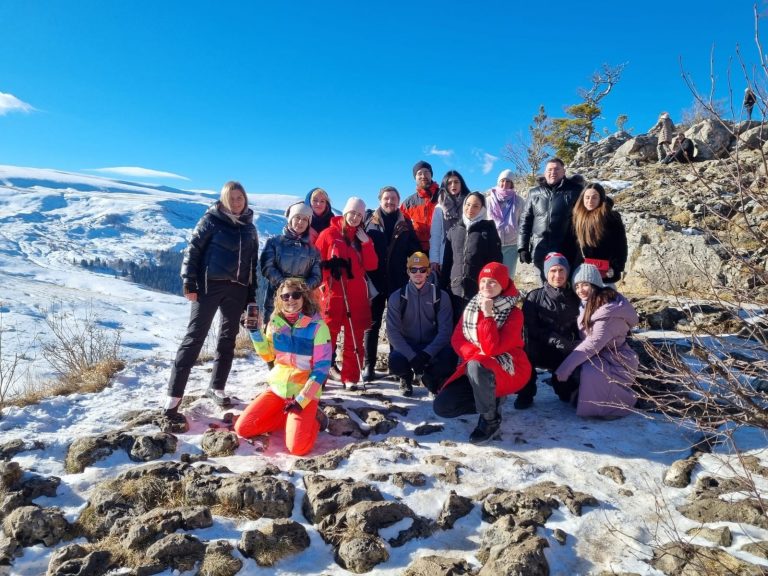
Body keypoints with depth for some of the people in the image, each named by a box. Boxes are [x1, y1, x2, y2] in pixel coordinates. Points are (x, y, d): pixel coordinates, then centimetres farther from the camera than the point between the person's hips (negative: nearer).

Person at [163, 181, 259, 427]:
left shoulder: (250, 228, 13)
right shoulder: (212, 219, -1)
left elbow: (253, 264, 16)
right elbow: (192, 250, -5)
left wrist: (252, 297, 12)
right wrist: (189, 283, -13)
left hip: (237, 289, 5)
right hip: (209, 285, -5)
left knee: (228, 339, 9)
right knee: (195, 337, -9)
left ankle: (216, 387, 24)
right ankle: (173, 399, -9)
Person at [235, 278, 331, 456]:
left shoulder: (317, 327, -14)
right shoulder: (275, 322, 1)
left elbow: (321, 368, -14)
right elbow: (267, 356, 8)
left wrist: (301, 400, -19)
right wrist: (255, 332, -8)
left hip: (305, 393, -5)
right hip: (277, 388, 5)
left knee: (297, 447, -23)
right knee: (242, 428, -6)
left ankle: (313, 418, 8)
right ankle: (292, 418, 10)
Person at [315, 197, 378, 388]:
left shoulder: (363, 237, 14)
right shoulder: (329, 234, 3)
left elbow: (371, 266, 4)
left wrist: (366, 243, -5)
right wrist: (330, 265, -17)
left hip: (357, 295, 4)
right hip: (332, 293, -4)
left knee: (355, 337, 5)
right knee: (328, 334, -4)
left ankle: (351, 377, 13)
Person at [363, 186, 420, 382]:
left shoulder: (405, 223, 9)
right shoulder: (370, 222, 4)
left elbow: (414, 249, 9)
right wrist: (365, 275, -7)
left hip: (399, 282, 2)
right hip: (375, 280, -1)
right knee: (373, 323, 3)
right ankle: (369, 366, 8)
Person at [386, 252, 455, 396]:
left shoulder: (441, 296, -3)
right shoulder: (397, 297, -3)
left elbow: (445, 331, -9)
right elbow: (393, 331, -10)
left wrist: (426, 354, -24)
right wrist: (412, 357, -24)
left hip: (432, 346, 0)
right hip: (406, 346, 0)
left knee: (448, 360, -31)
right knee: (395, 362, -33)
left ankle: (429, 377, 7)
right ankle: (406, 378, 8)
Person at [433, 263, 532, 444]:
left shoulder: (514, 313, -13)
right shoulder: (472, 306, 4)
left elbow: (492, 348, -24)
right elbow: (457, 338, 2)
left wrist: (487, 315, -24)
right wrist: (473, 355, -16)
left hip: (507, 369, -6)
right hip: (474, 367, 6)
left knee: (476, 367, -41)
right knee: (442, 406, -7)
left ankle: (490, 419, -17)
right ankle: (490, 399, 13)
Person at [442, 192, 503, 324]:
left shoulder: (488, 229, 3)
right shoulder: (453, 231, 12)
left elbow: (496, 260, -1)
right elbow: (447, 262, 14)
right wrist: (442, 287, 9)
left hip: (481, 290, -3)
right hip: (456, 290, 3)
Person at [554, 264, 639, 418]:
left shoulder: (608, 310, -23)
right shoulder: (587, 305, 6)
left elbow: (593, 344, -28)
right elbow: (584, 339, 6)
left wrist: (563, 369, -27)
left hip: (617, 363, -8)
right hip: (599, 357, 8)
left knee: (589, 373, -31)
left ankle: (623, 400, -6)